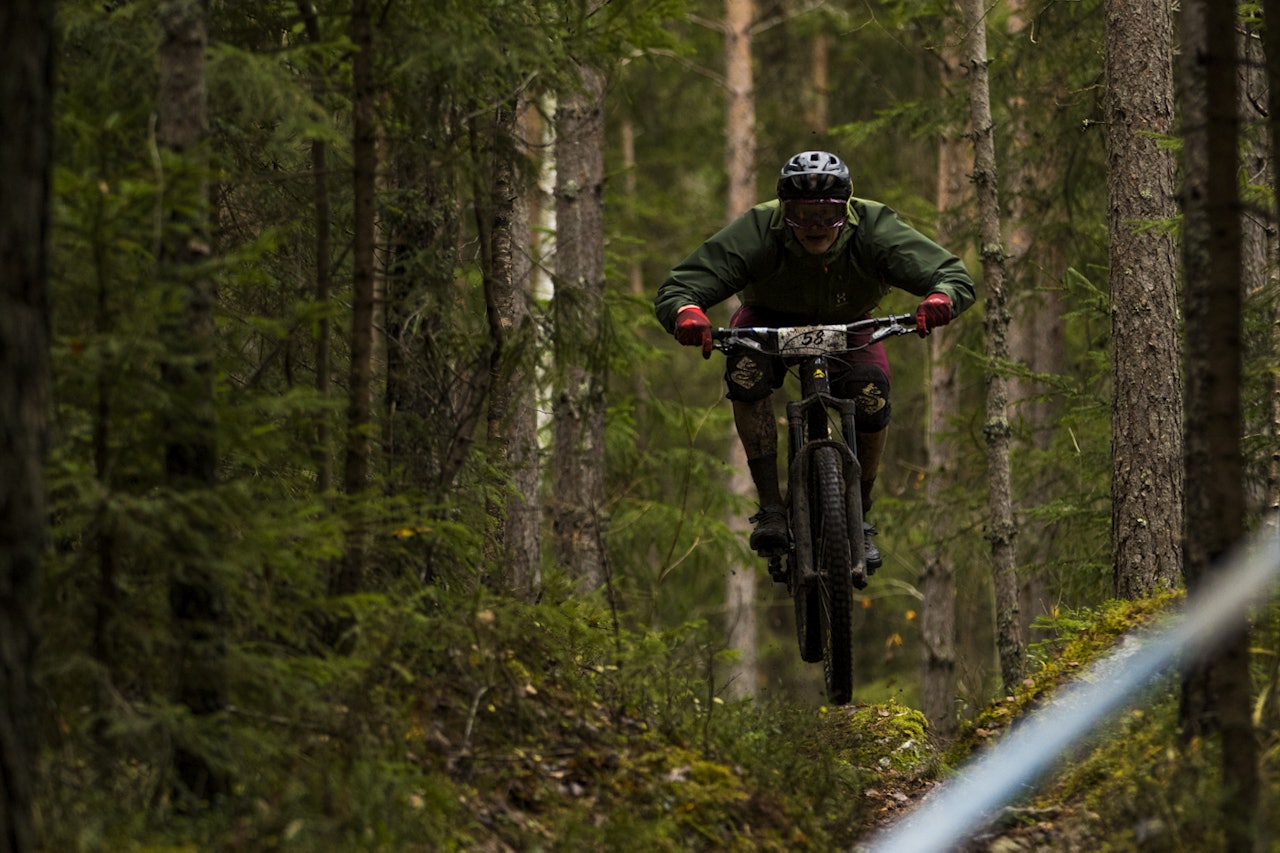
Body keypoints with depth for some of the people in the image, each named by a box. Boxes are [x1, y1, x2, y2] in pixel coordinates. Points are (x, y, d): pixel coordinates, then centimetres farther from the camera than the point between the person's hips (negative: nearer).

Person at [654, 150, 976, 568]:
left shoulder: (874, 229, -31)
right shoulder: (757, 232, -33)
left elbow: (955, 275, -32)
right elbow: (674, 290, -34)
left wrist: (940, 297, -56)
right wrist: (687, 313, -59)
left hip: (847, 327, 1)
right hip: (770, 321, -1)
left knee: (872, 393, -27)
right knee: (747, 369, -34)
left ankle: (860, 516, -4)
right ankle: (770, 506, -25)